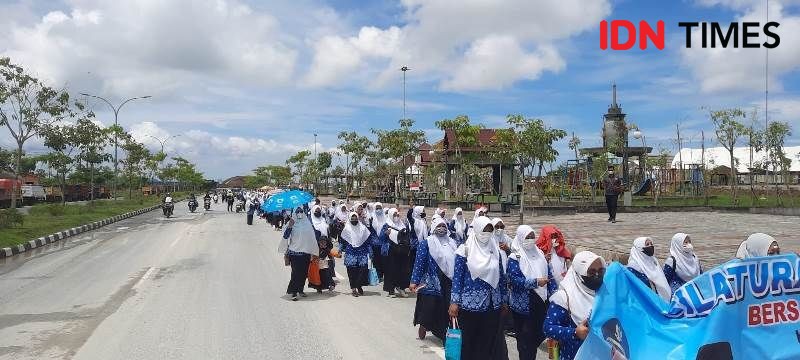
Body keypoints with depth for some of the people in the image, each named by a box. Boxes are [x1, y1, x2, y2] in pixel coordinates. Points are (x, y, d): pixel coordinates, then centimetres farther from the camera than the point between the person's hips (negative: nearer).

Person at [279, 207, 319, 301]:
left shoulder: (308, 225, 7)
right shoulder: (292, 224, -1)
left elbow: (312, 238, 10)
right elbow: (285, 237, -10)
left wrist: (314, 253, 9)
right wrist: (289, 227, -24)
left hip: (306, 252, 4)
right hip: (294, 252, -4)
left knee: (304, 272, 9)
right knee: (296, 272, -9)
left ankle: (300, 289, 25)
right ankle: (294, 292, -5)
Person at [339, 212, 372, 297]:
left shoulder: (363, 228, 5)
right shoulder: (346, 229, 3)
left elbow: (368, 240, 10)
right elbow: (342, 240, 9)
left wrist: (369, 251, 10)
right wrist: (340, 250, 7)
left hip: (362, 252, 1)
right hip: (350, 253, -1)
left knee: (363, 269, -6)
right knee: (352, 271, -4)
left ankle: (358, 285, 12)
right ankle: (354, 288, 1)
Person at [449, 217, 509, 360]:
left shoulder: (496, 251, 6)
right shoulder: (465, 250, -6)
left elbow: (502, 277, 11)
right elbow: (457, 277, -7)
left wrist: (504, 301, 13)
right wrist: (454, 301, -11)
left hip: (493, 304, 3)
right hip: (470, 304, -3)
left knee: (493, 340, 5)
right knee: (470, 341, 5)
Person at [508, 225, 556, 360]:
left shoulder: (539, 254, 9)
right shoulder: (514, 258, -9)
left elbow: (549, 274, 12)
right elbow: (515, 279, -19)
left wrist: (554, 294, 3)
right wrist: (535, 282, -25)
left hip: (541, 302, 6)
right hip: (523, 305, -5)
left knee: (538, 334, 14)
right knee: (525, 337, 2)